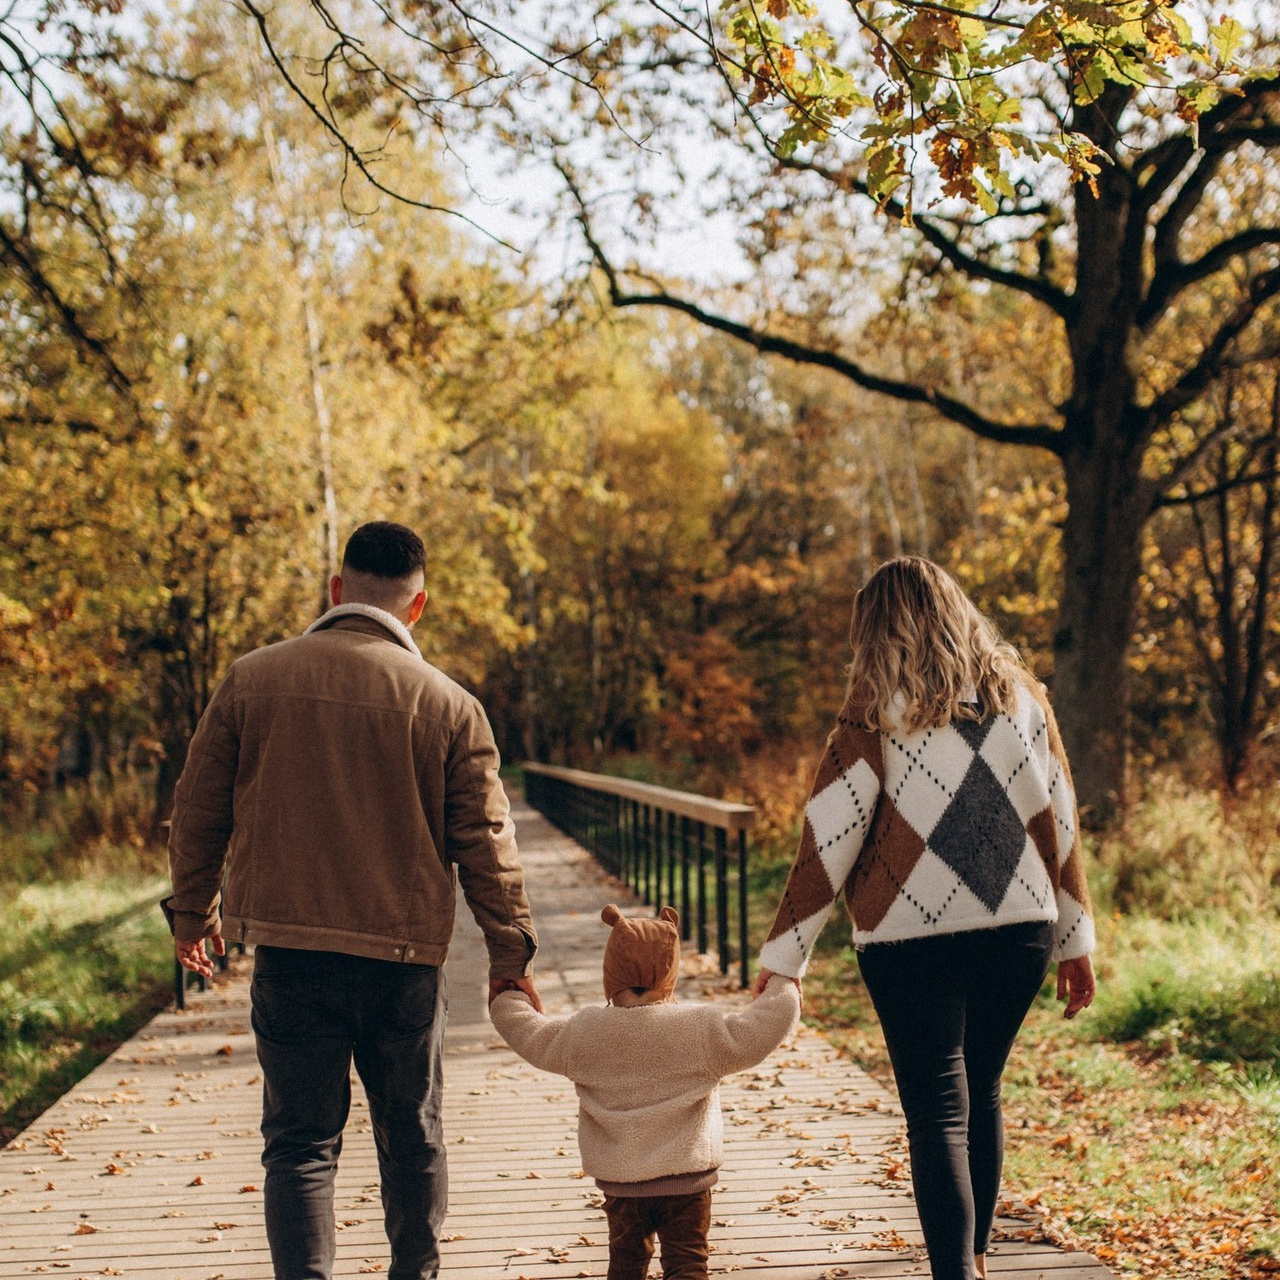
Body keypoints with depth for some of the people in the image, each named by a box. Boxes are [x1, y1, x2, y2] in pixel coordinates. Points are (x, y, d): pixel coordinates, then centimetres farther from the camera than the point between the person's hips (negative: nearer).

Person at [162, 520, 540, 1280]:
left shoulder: (253, 680, 0)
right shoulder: (448, 705, -3)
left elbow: (199, 810, 7)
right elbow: (484, 842, -1)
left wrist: (192, 913, 21)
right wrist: (511, 952, 8)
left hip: (288, 951, 0)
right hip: (404, 958, 0)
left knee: (301, 1142, 6)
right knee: (411, 1138, 16)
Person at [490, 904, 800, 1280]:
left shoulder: (583, 1032, -5)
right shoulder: (700, 1029, -11)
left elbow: (527, 1034, 8)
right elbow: (760, 1031, -8)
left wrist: (508, 998, 29)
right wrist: (784, 993, 11)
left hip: (619, 1179, 2)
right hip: (686, 1177, -2)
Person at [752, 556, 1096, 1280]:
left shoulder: (877, 716, -5)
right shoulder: (1021, 696, 6)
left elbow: (829, 838, -8)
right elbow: (1059, 825, 8)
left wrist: (784, 955, -5)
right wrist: (1077, 942, 15)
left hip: (914, 941, -4)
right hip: (1019, 930, 4)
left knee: (939, 1115, -1)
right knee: (982, 1096, 20)